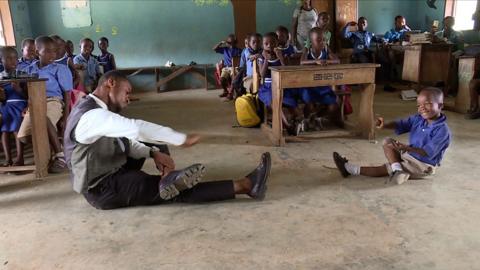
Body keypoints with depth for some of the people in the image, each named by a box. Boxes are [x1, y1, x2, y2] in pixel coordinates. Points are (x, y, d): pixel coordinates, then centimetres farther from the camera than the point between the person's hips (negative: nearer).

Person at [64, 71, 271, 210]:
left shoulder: (96, 109, 8)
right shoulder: (92, 116, -25)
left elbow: (125, 142, 9)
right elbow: (136, 128, -38)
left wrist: (154, 153, -9)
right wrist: (181, 139, -32)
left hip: (113, 172, 10)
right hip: (103, 189, -10)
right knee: (177, 191, -17)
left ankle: (169, 176, -15)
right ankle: (244, 186, -18)